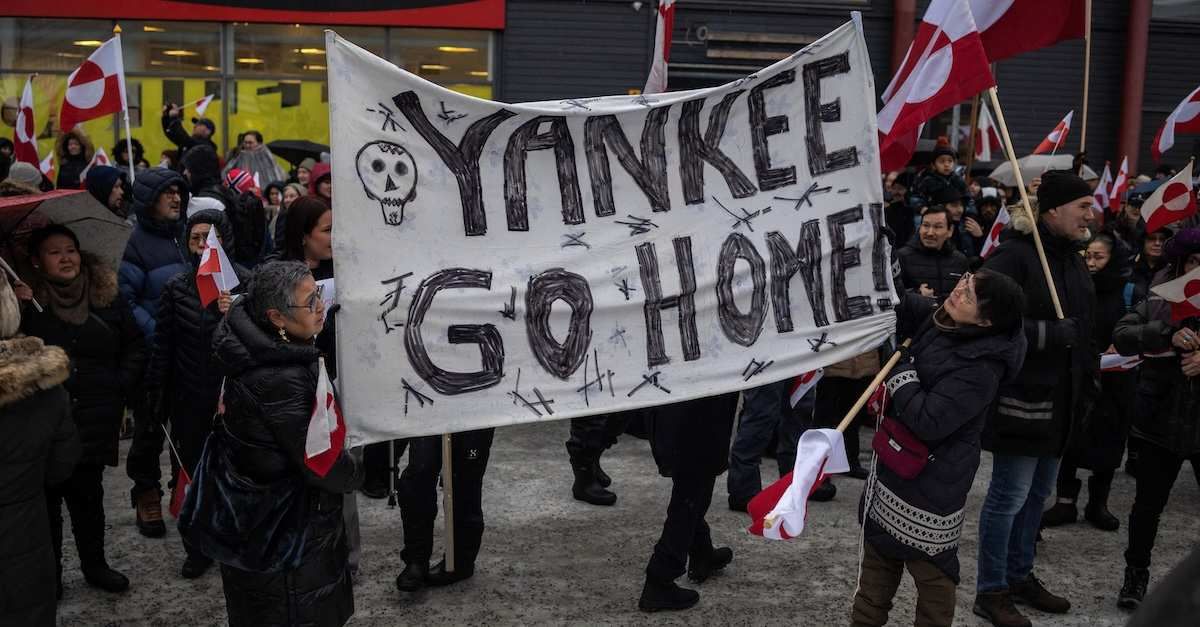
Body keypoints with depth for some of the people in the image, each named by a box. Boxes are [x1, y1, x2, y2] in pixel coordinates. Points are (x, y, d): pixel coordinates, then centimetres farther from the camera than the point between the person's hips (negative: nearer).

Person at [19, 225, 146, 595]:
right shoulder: (25, 301, -7)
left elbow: (135, 346, 11)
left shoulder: (106, 296, 3)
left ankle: (95, 565, 32)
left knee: (88, 495, 16)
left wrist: (122, 390, 4)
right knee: (46, 499, 8)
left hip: (95, 420, 3)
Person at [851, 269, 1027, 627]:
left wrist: (900, 373, -20)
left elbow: (927, 422, -31)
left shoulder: (981, 368, -27)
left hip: (934, 479, -9)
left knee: (931, 565, 9)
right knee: (880, 551, 22)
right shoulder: (937, 322, -4)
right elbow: (903, 307, 14)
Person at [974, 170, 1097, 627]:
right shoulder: (1014, 255, -17)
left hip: (1060, 399, 9)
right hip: (1021, 397, -9)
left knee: (1038, 493, 19)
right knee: (1009, 495, 0)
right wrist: (1048, 334, -24)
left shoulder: (1072, 258, 13)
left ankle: (1020, 575, 34)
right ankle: (991, 590, 14)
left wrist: (1088, 377, 18)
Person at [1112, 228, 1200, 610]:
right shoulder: (1158, 300, 0)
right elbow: (1121, 337, -11)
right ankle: (1136, 573, 29)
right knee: (1148, 503, 11)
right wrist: (1168, 334, -25)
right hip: (1160, 421, 0)